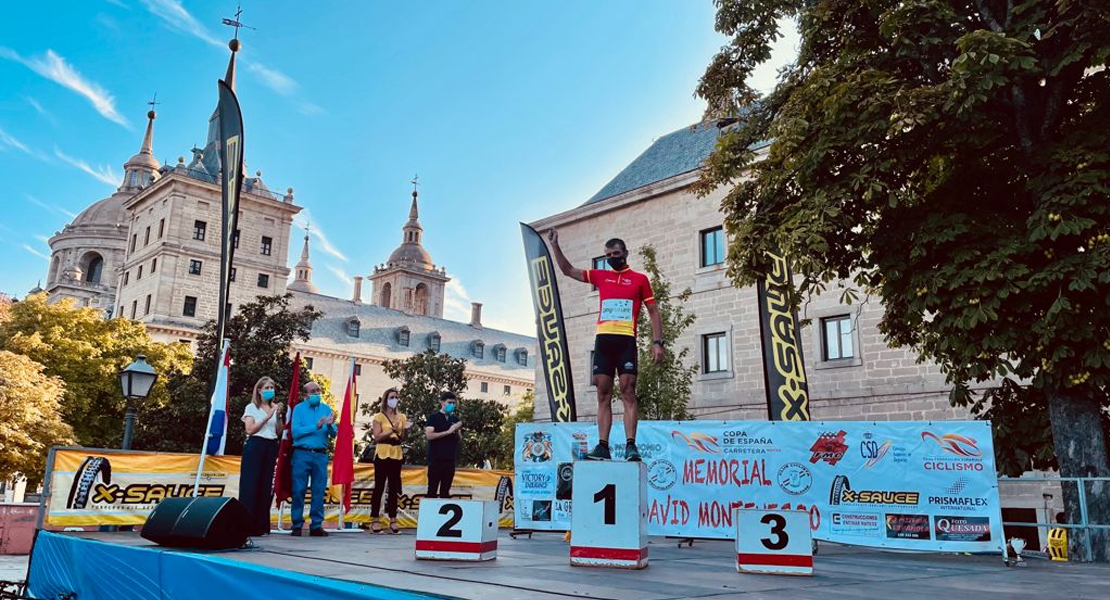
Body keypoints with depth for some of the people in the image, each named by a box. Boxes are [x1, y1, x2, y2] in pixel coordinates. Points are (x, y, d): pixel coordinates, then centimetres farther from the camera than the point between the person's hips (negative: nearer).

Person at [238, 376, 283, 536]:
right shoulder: (251, 407, 4)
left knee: (267, 486, 1)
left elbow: (279, 431, 9)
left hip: (271, 447, 4)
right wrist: (267, 417, -13)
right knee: (250, 485, -6)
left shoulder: (275, 408, 16)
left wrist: (278, 416, -5)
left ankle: (261, 526, 5)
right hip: (255, 446, -4)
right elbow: (250, 430, -8)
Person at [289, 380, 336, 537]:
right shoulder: (299, 409, 3)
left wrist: (330, 426, -16)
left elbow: (334, 434, 6)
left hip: (321, 455, 3)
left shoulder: (326, 409, 11)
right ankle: (297, 525, 10)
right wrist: (316, 427, -16)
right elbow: (295, 432, -9)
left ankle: (316, 525, 11)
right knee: (299, 490, 0)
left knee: (319, 491, 4)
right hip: (302, 454, -3)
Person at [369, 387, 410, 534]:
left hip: (397, 455, 4)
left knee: (394, 488, 4)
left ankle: (393, 521, 6)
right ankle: (375, 520, 4)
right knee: (379, 487, -1)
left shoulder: (401, 417, 11)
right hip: (382, 455, -4)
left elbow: (402, 439, 11)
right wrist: (392, 429, -19)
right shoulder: (379, 417, -1)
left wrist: (404, 430, -8)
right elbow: (377, 437, -10)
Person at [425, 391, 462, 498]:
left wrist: (457, 431, -7)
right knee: (432, 489, -2)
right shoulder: (433, 417, -3)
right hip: (436, 458, -5)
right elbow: (429, 435, -14)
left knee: (446, 490, 8)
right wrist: (448, 432, -18)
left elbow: (459, 438, 15)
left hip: (450, 459, 5)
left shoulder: (455, 419, 12)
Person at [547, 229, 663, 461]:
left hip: (626, 341, -4)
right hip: (603, 340, 4)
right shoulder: (600, 276, 18)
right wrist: (555, 245, 13)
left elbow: (653, 312, 7)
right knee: (603, 394, 2)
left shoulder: (640, 279, 9)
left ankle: (631, 445, -10)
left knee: (628, 392, -9)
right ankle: (602, 446, 2)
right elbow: (568, 270, 21)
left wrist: (657, 342, -2)